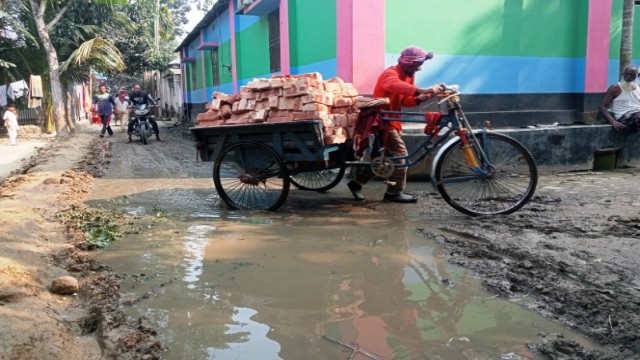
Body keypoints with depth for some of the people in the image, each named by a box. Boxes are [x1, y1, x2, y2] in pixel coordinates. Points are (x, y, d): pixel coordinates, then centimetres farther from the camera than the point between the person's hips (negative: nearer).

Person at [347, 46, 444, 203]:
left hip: (392, 121, 10)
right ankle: (395, 192, -2)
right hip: (383, 121, -10)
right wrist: (421, 90, -58)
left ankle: (356, 183, 22)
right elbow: (395, 86, -45)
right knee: (400, 154, -11)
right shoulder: (390, 74, -19)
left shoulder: (408, 76, 11)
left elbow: (405, 100, 6)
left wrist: (419, 98, -15)